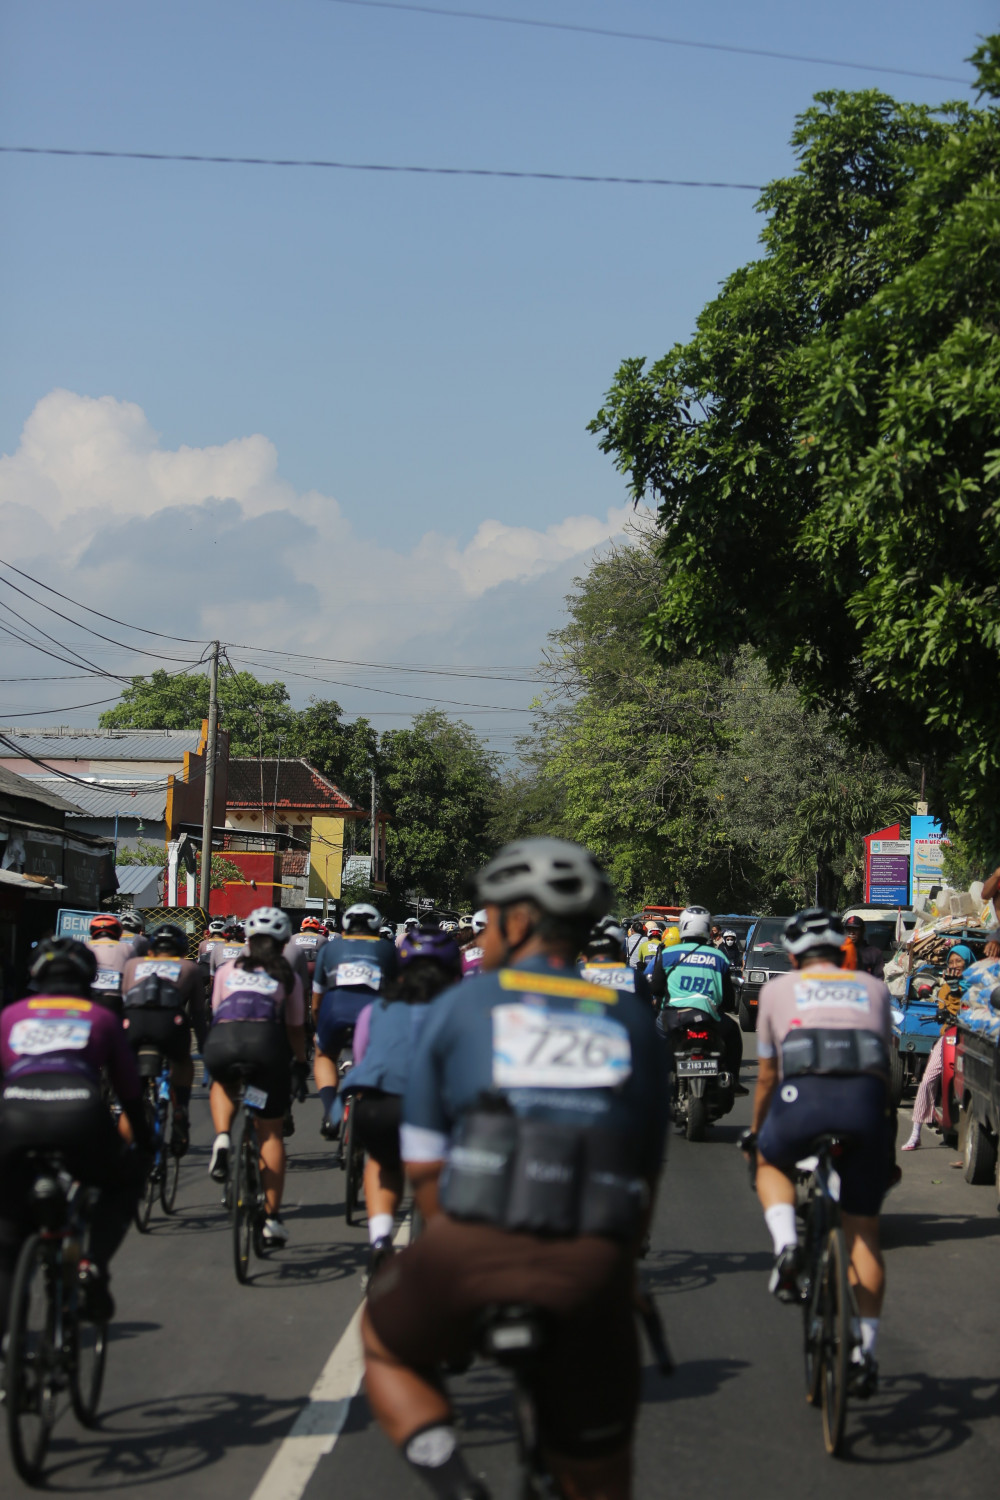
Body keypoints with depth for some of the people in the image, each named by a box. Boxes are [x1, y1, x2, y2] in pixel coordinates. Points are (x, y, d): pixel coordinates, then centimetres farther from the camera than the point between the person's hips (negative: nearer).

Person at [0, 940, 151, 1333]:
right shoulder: (101, 1017, 27)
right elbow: (129, 1090, 31)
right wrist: (145, 1148, 43)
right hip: (80, 1116, -1)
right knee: (125, 1180, 30)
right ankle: (94, 1265, 8)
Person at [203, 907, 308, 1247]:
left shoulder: (228, 970, 27)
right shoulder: (288, 977, 23)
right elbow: (295, 1028, 25)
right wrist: (300, 1065, 39)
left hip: (222, 1041, 1)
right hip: (266, 1040, -1)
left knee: (222, 1084, 37)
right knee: (271, 1133, 13)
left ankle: (222, 1139, 8)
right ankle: (272, 1218, 11)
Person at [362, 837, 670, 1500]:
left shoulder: (463, 1003, 14)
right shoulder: (633, 1022, 21)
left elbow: (423, 1165, 13)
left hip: (477, 1243, -2)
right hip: (592, 1267, 2)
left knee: (388, 1350, 29)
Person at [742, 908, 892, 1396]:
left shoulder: (778, 989, 24)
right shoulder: (873, 988, 28)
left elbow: (767, 1076, 29)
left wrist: (755, 1131, 44)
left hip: (805, 1095, -1)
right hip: (867, 1098, 2)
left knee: (771, 1164, 31)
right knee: (863, 1232, 14)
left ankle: (786, 1244, 3)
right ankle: (865, 1351, 12)